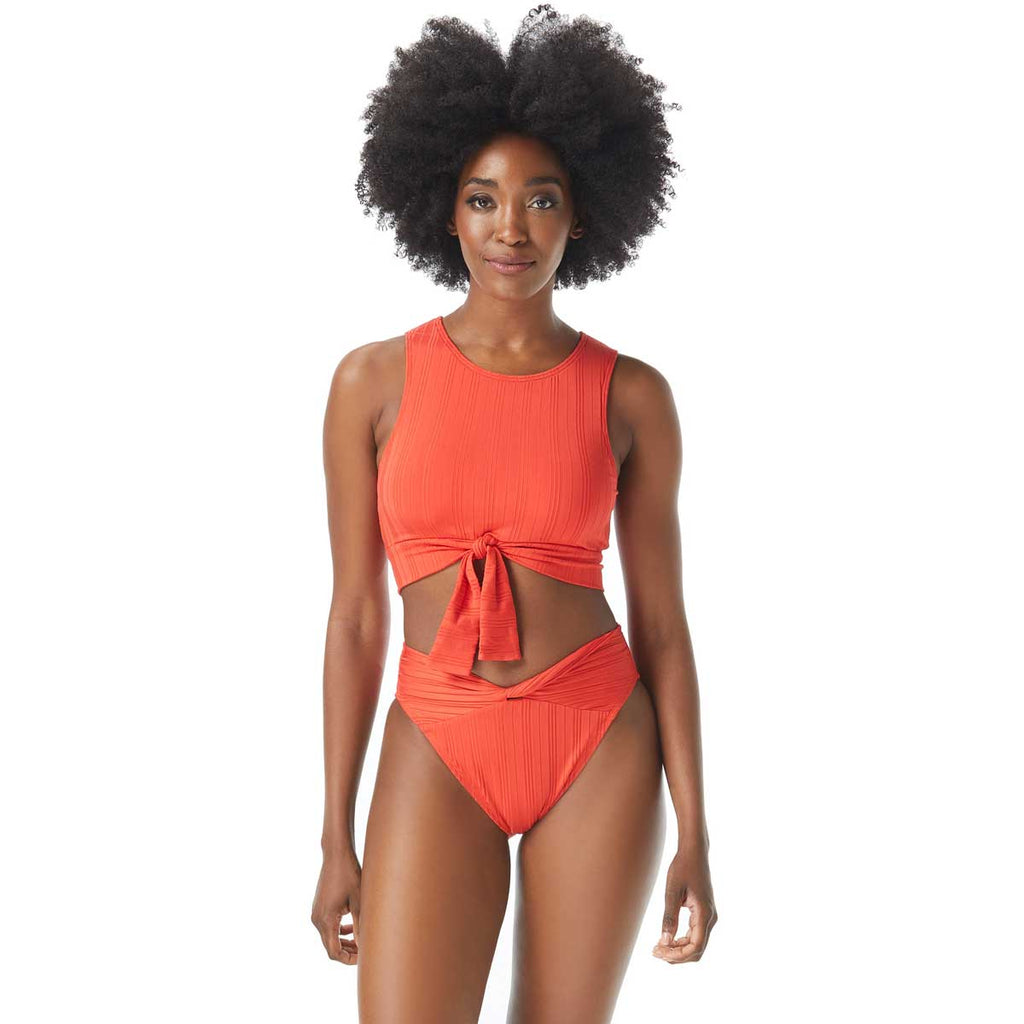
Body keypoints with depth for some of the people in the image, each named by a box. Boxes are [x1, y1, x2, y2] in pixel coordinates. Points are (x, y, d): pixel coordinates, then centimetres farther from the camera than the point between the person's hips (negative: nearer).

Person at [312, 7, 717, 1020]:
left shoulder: (632, 395, -1)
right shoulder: (373, 382, -1)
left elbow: (660, 620, 3)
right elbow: (356, 613, 2)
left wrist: (693, 833, 0)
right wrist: (337, 839, 2)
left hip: (599, 748, 1)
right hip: (439, 754, 0)